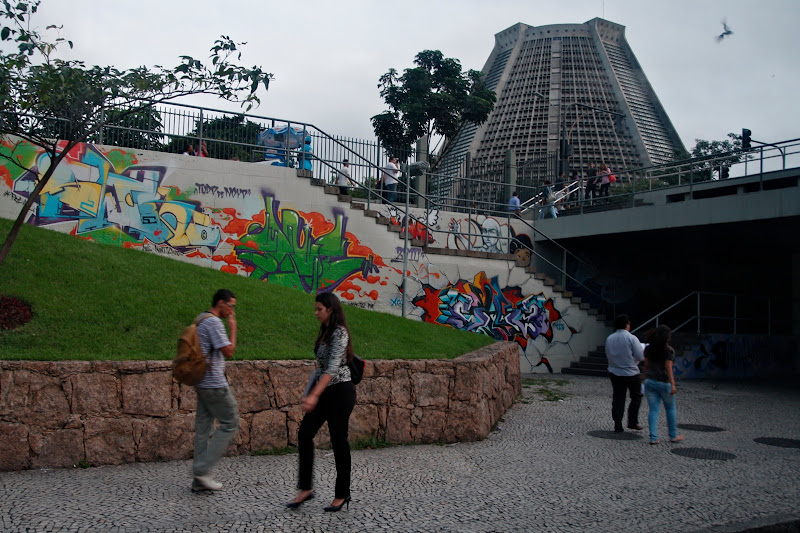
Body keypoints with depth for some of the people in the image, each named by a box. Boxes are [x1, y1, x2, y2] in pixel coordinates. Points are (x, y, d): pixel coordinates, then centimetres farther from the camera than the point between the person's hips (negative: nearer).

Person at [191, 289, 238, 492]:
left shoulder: (201, 319, 16)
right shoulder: (213, 322, -15)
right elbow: (228, 351, -16)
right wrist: (233, 328, -6)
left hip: (202, 383, 10)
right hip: (214, 384, -10)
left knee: (204, 426, 10)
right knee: (230, 423, 0)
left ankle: (200, 480, 15)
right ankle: (202, 469, -1)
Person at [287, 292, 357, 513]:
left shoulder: (339, 333, -16)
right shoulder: (325, 332, 12)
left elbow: (333, 368, -25)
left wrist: (314, 395, -32)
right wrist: (310, 393, 19)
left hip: (340, 392, -9)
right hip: (325, 393, 9)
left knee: (339, 442, 1)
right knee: (304, 434, 2)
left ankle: (342, 495, 15)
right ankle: (305, 488, 11)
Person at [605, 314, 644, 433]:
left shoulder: (609, 338, 3)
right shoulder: (631, 338, -14)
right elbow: (641, 357, -12)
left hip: (614, 373, 5)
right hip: (631, 373, -5)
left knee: (617, 399, 8)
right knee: (636, 397, 13)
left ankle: (618, 425, 9)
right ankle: (632, 422, 10)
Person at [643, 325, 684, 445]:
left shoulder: (648, 349, 5)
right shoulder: (668, 350, -10)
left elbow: (646, 365, 7)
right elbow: (668, 368, -15)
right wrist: (672, 385, -15)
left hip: (650, 381, 4)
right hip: (663, 383, -4)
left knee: (653, 409, 6)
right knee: (670, 409, 14)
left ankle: (653, 437, 1)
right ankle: (673, 436, 23)